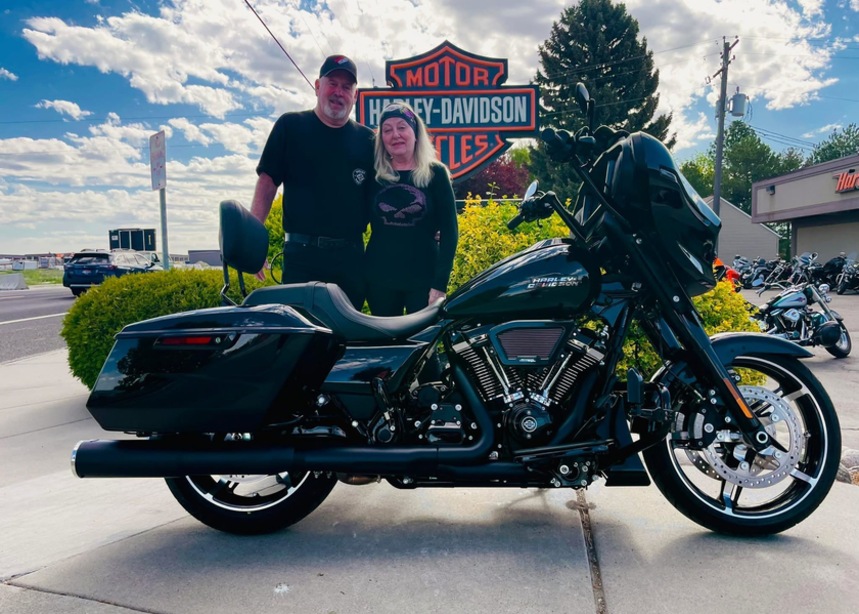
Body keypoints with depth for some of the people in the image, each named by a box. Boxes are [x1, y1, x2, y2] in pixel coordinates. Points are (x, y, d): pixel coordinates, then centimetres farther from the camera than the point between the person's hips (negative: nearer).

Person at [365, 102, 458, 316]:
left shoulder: (435, 173, 0)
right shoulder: (374, 174, 6)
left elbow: (449, 230, -3)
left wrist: (440, 283, -11)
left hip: (424, 279, -2)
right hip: (379, 278, 2)